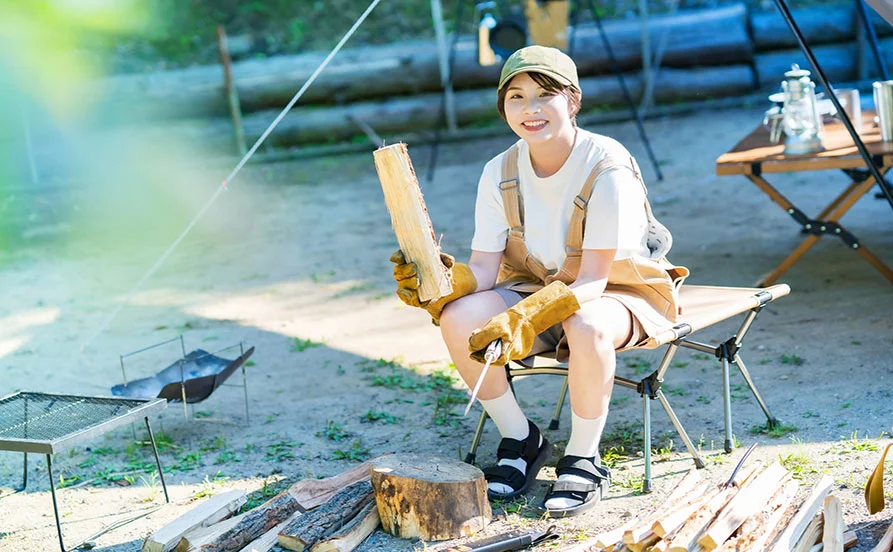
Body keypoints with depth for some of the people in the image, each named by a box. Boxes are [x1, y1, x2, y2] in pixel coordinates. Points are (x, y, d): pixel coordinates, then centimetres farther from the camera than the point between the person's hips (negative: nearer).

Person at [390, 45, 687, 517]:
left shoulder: (608, 169, -23)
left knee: (586, 327, -41)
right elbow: (483, 270, -9)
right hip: (537, 287, 5)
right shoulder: (501, 173, -6)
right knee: (460, 317, -25)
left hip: (618, 292, -4)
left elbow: (591, 281, -27)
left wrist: (524, 318, -43)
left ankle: (584, 459, -15)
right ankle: (519, 439, -2)